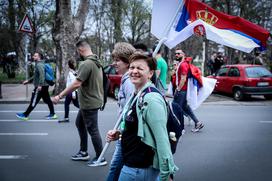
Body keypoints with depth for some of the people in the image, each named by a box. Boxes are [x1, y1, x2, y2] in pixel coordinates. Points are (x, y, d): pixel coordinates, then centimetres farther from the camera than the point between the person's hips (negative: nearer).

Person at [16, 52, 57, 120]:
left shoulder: (39, 65, -14)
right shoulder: (38, 64, 19)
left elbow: (42, 75, -26)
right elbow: (36, 76, 28)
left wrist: (40, 85, -32)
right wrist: (28, 80, 28)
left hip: (40, 87, -10)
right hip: (44, 86, 10)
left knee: (34, 101, -3)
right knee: (47, 100, 11)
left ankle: (25, 115, 5)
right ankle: (52, 114, 16)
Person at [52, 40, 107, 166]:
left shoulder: (86, 64, -22)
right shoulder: (96, 62, 7)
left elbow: (76, 84, -27)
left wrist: (59, 96, -22)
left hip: (89, 103, -10)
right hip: (90, 101, 10)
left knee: (93, 130, 2)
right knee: (79, 123, 22)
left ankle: (100, 158, 15)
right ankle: (83, 152, 32)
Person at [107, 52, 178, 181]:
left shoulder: (151, 99, -22)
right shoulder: (136, 95, 7)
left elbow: (162, 139, -23)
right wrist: (119, 134, 2)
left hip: (139, 169, -9)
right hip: (131, 163, 9)